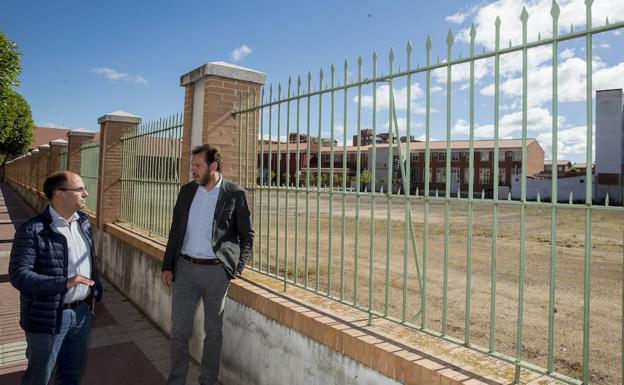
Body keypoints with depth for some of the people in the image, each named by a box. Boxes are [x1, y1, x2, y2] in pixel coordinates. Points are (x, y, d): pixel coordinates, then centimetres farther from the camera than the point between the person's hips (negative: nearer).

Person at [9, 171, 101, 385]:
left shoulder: (83, 222, 4)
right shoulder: (33, 230, -17)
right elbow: (18, 275, -22)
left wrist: (95, 291, 13)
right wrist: (64, 284, -32)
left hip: (81, 313, 6)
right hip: (49, 317, -6)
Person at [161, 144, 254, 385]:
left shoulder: (235, 195, -7)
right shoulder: (187, 190, 5)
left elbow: (247, 235, -1)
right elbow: (176, 230, 10)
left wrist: (238, 267, -8)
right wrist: (167, 266, 8)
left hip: (216, 271, -3)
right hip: (184, 268, 3)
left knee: (213, 330, 12)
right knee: (179, 330, 11)